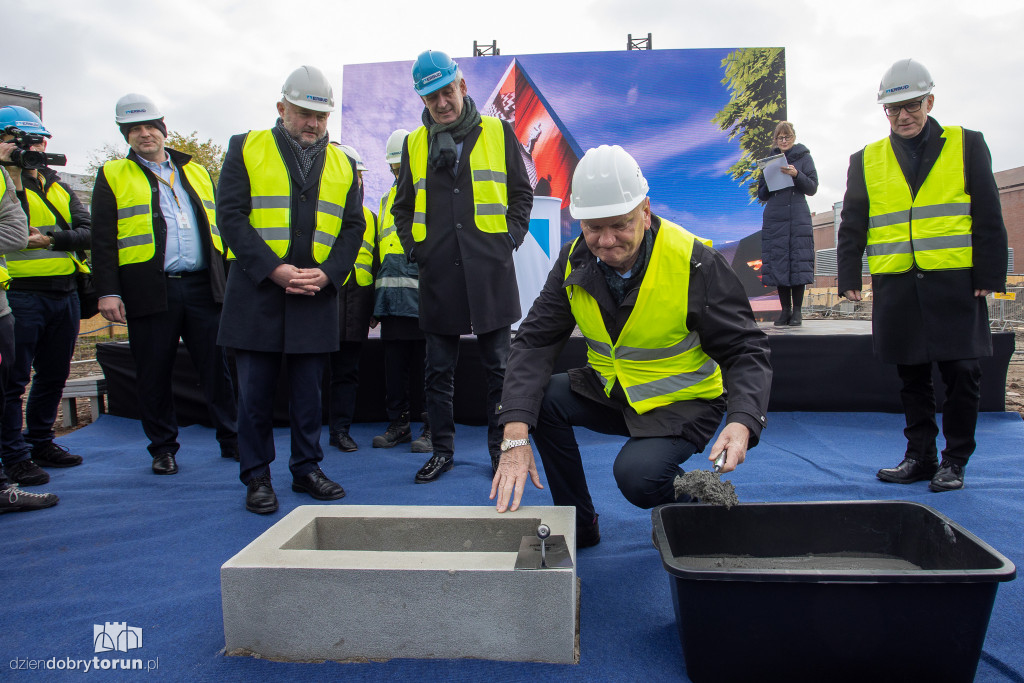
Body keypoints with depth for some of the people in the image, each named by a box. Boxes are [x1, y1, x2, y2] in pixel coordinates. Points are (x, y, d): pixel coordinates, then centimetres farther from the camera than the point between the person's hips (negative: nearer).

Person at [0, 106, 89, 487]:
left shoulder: (59, 188, 16)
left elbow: (87, 232, 4)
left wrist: (51, 238, -14)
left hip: (64, 293, 6)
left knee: (54, 375, 13)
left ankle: (41, 442, 27)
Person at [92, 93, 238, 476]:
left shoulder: (196, 172, 18)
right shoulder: (113, 176, 8)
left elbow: (217, 227, 18)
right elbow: (103, 240, 2)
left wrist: (227, 278, 11)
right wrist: (108, 291, -8)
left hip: (203, 287, 2)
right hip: (149, 292, -2)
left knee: (217, 366, 2)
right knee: (154, 375, 5)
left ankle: (232, 440, 12)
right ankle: (163, 448, 18)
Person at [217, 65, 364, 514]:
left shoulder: (343, 164, 13)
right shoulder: (246, 149, 5)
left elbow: (352, 227, 9)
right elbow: (231, 217, -3)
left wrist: (328, 273, -8)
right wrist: (273, 269, -14)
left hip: (317, 296, 2)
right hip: (257, 292, -2)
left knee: (308, 390, 8)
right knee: (255, 390, 3)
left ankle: (307, 469, 22)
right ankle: (256, 477, 16)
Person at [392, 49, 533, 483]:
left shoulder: (498, 133, 7)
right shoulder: (415, 143, 12)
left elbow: (521, 193, 10)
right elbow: (403, 207, 18)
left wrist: (511, 237, -1)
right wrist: (413, 247, 6)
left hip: (491, 269, -2)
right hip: (438, 273, 2)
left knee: (498, 367, 5)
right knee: (439, 370, 7)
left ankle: (500, 449, 17)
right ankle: (442, 450, 20)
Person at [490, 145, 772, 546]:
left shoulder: (693, 261, -21)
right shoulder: (575, 261, -10)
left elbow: (746, 350, -17)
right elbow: (534, 343, -15)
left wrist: (742, 422, -37)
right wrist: (515, 437, -27)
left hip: (683, 402, -4)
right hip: (611, 391, 5)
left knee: (637, 474, -30)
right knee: (539, 398, -19)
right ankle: (579, 528, 2)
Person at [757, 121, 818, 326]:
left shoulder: (803, 157, 9)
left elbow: (812, 188, 2)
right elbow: (761, 195, 14)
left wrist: (796, 175, -13)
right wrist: (770, 181, -5)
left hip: (798, 217, -2)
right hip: (774, 218, 2)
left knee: (798, 262, -6)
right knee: (778, 263, -2)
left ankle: (797, 310, 0)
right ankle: (785, 309, 5)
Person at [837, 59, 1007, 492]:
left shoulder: (967, 146, 8)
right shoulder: (865, 161, 11)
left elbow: (988, 218, 5)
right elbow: (852, 227, 10)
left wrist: (989, 275, -3)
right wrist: (849, 278, 2)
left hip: (956, 282, -1)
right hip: (896, 286, 2)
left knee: (960, 372, 1)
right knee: (911, 375, 8)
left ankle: (954, 461, 15)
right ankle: (920, 457, 21)